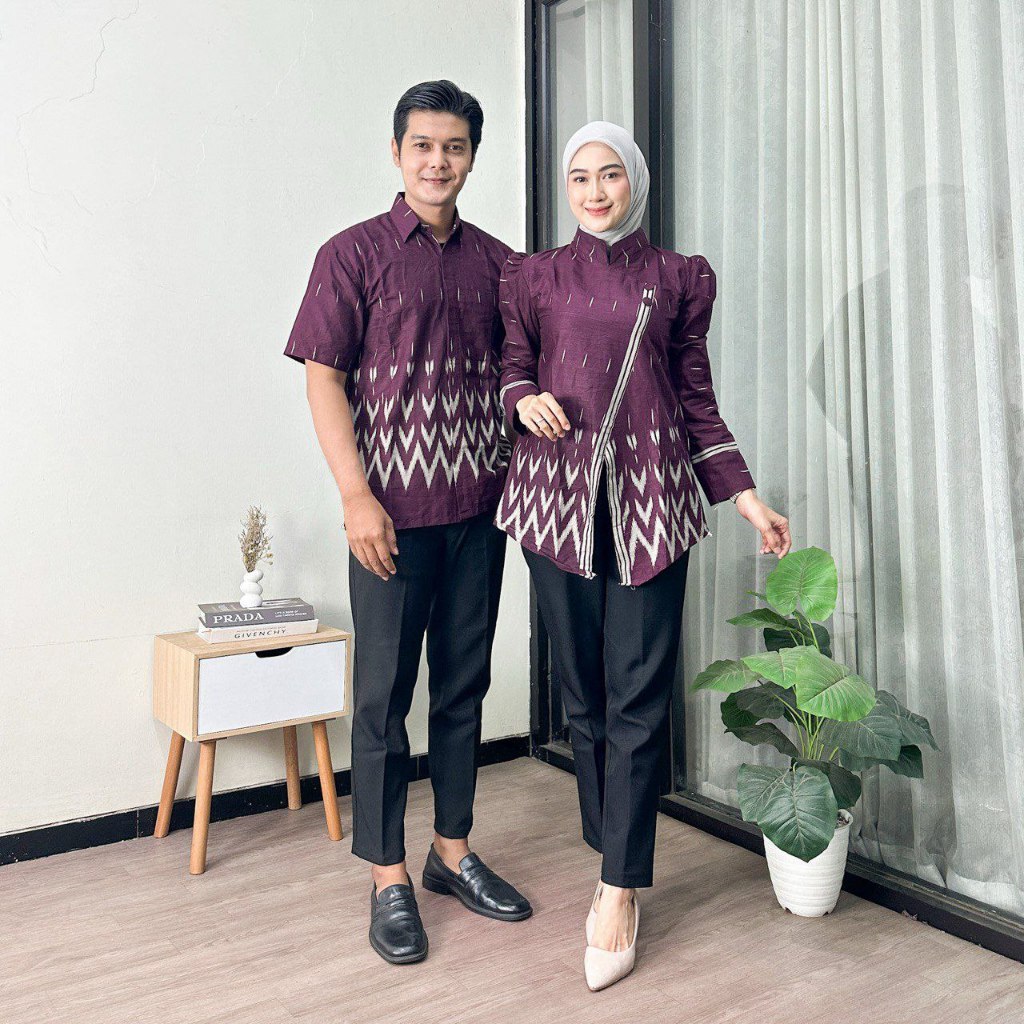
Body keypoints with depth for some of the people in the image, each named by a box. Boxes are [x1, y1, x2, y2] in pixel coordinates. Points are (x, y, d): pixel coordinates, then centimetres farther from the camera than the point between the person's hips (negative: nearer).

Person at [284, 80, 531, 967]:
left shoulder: (496, 261, 11)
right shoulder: (353, 255, -1)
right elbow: (323, 378, -5)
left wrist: (519, 474, 6)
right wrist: (356, 496, -13)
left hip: (479, 507, 4)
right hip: (394, 509, -4)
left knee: (464, 685, 12)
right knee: (384, 693, 3)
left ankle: (453, 851, 28)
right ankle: (388, 878, 18)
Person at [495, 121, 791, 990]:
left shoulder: (679, 278, 13)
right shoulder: (534, 276, 13)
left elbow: (697, 399, 13)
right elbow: (510, 372, 14)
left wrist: (747, 497, 7)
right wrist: (525, 400, -11)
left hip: (650, 500, -1)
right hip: (559, 494, 1)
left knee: (638, 697, -5)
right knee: (583, 694, 5)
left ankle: (621, 893, 3)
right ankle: (614, 865, 20)